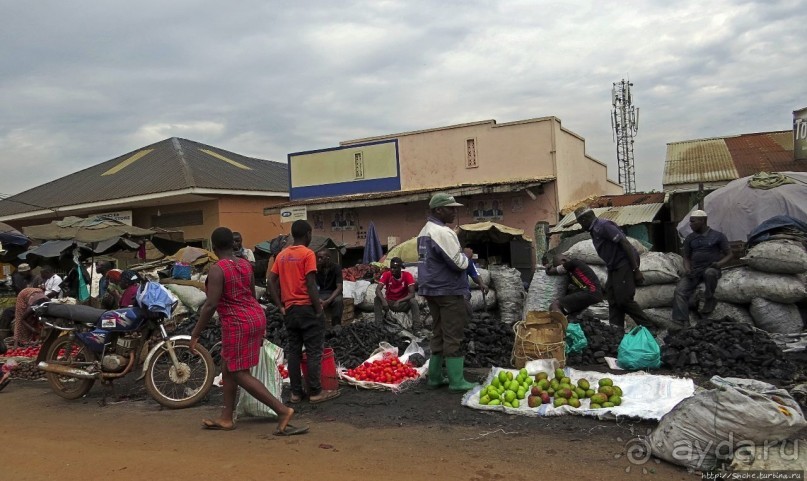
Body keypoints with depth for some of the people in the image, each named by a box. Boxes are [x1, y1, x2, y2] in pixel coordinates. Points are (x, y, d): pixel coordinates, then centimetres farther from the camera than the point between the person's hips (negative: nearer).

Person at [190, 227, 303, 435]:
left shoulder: (217, 270, -15)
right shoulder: (246, 265, 9)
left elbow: (211, 305, -21)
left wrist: (195, 334, -14)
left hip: (238, 324, -9)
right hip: (256, 317, 9)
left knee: (240, 374, 0)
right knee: (228, 367, 18)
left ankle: (282, 410, -7)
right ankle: (226, 418, 24)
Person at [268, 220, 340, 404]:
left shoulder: (282, 255, 10)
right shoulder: (307, 253, -10)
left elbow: (271, 281, 7)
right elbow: (311, 284, -16)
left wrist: (281, 306, 9)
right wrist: (319, 309, -10)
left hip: (289, 309, 7)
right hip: (307, 308, -6)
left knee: (294, 351, 10)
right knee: (314, 351, 1)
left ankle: (296, 393, 14)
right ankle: (315, 392, 5)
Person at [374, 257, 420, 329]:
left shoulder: (408, 276, -16)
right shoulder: (386, 275, -13)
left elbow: (412, 294, -23)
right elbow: (378, 290, -24)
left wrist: (399, 301, -36)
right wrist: (383, 300, -43)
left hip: (403, 304, -1)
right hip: (389, 302, 1)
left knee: (413, 301, -31)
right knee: (377, 299, -26)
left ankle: (417, 325, -29)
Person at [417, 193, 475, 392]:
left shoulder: (424, 231, 13)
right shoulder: (443, 232, -18)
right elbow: (459, 263, -19)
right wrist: (465, 255, 2)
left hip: (431, 289, 9)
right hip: (449, 291, -9)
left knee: (438, 334, 14)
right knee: (453, 337, -4)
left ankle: (435, 377, 19)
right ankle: (456, 381, 0)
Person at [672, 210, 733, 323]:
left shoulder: (718, 236, 1)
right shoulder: (689, 239, 12)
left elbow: (729, 255, 4)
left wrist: (719, 263, -17)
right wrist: (687, 269, -4)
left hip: (711, 269, -3)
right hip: (694, 271, 3)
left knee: (710, 273, -40)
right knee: (680, 290, -22)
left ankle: (709, 300, -14)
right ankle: (682, 322, -28)